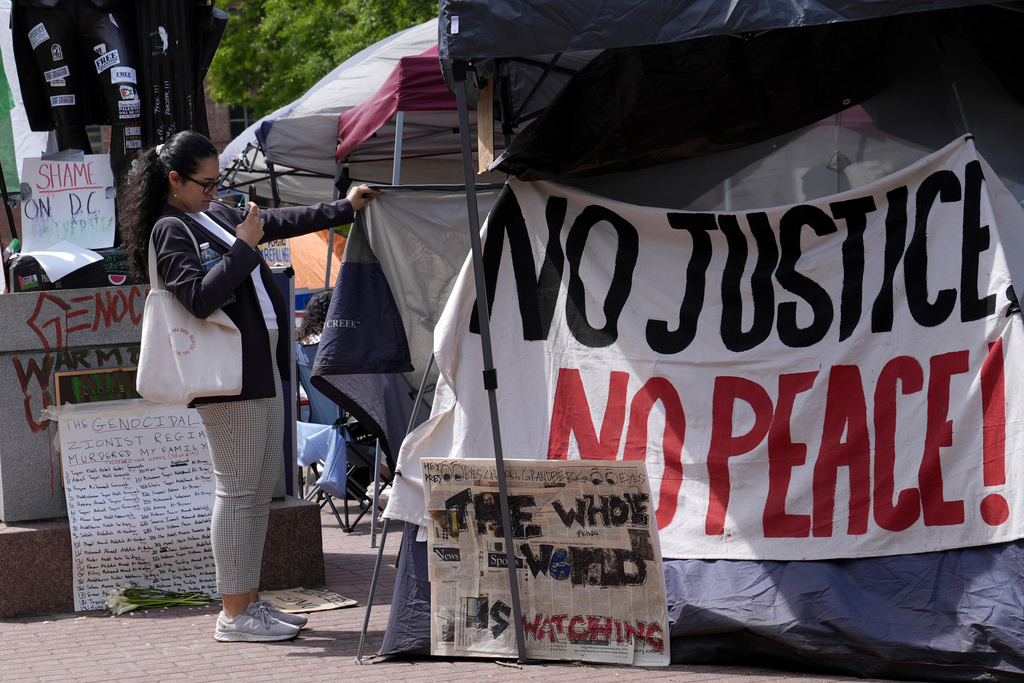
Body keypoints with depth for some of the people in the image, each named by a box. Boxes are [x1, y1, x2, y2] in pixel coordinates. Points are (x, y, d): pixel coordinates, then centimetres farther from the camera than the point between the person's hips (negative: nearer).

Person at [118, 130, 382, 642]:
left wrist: (344, 207, 28)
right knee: (237, 491, -9)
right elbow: (200, 298, -22)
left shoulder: (217, 215, 18)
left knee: (261, 490, 11)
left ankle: (250, 601, 16)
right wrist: (242, 246, -18)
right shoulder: (170, 231, -10)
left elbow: (280, 222, 28)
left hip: (263, 368, 10)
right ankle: (234, 614, -6)